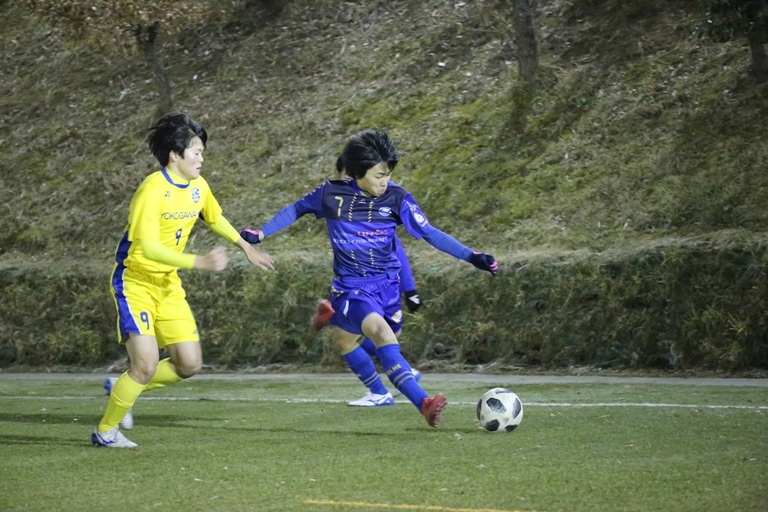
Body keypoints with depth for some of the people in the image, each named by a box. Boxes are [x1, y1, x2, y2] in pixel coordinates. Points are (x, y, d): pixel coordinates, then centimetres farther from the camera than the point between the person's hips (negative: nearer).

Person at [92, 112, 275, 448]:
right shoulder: (153, 190, -23)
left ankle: (123, 390, 23)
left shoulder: (198, 187, 1)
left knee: (189, 363, 2)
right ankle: (105, 431, 4)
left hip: (168, 285, 8)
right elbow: (148, 247, -32)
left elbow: (215, 219, 24)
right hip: (135, 283, -8)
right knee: (147, 364, -16)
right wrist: (199, 262, -38)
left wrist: (246, 247, 24)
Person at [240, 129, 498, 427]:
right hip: (351, 287, -3)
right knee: (382, 333, -22)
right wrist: (261, 233, 9)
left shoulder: (396, 198, -7)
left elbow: (429, 233, -6)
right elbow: (297, 209, 10)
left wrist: (470, 256, -14)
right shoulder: (332, 194, -8)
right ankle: (423, 404, -30)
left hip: (386, 284, 3)